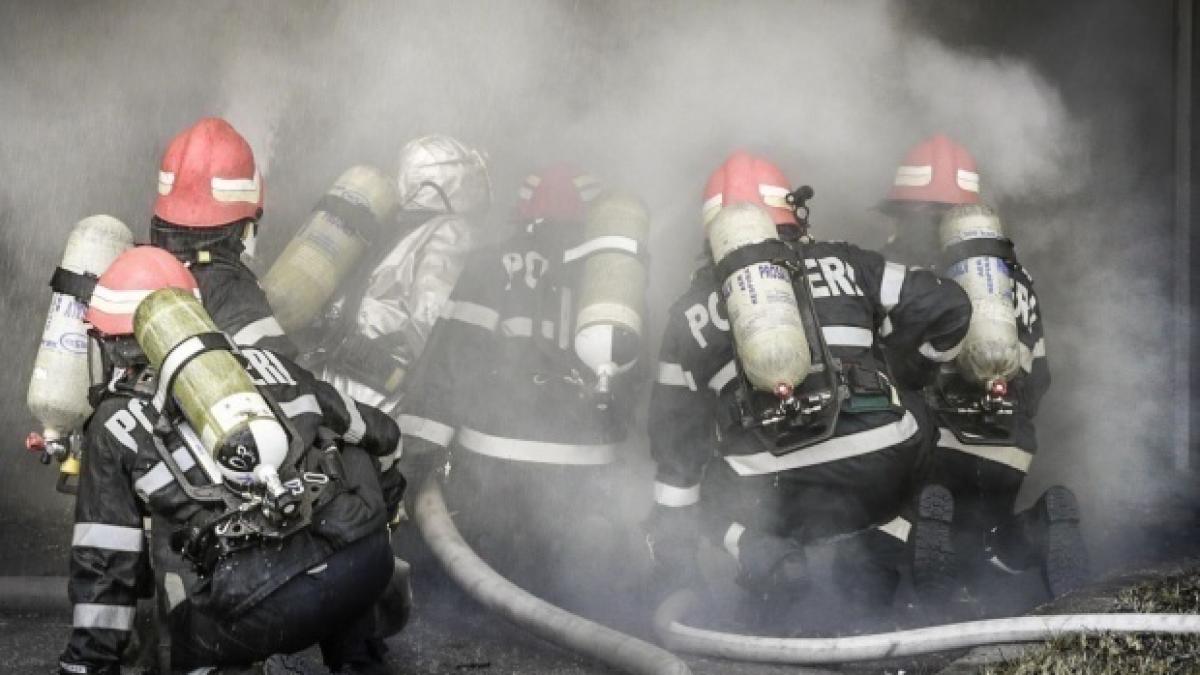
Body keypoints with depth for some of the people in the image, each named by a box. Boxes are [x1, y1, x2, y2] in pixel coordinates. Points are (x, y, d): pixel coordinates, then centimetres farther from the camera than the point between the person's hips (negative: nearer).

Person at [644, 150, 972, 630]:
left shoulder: (690, 310, 18)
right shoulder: (841, 263, 17)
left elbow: (676, 429, 20)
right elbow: (947, 308, 10)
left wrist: (670, 530, 26)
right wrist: (908, 373, 27)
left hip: (772, 491, 0)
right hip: (880, 472, 0)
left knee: (712, 494, 30)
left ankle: (764, 557, -3)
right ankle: (872, 551, 2)